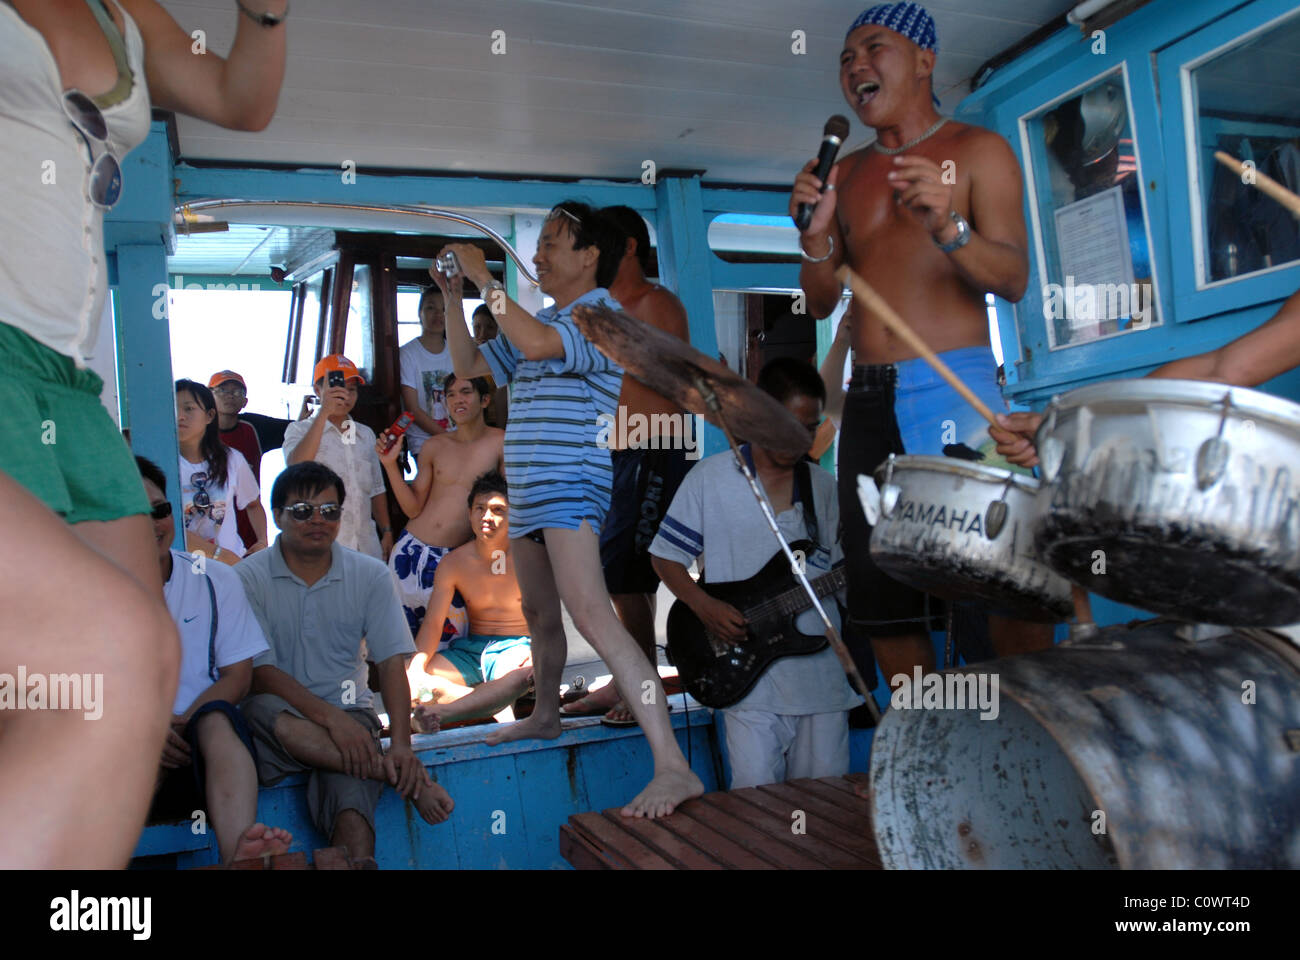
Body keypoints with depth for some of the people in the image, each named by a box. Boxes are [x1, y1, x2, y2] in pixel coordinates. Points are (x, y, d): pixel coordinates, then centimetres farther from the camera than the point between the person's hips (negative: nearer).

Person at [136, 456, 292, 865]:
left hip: (210, 740, 0)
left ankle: (237, 851, -56)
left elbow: (238, 676, 6)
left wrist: (182, 724, -12)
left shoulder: (216, 581, 10)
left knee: (215, 718, -34)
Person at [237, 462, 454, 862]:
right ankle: (408, 779, -29)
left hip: (347, 712, 1)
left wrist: (401, 746, -16)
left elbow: (392, 663, -1)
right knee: (265, 712, -37)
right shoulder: (249, 578, 0)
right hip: (279, 710, 0)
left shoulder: (370, 575, 5)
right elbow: (258, 672, -8)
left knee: (350, 804, -30)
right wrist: (329, 716, -22)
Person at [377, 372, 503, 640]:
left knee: (449, 643, -2)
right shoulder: (434, 446, 6)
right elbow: (413, 508, 4)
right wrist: (391, 464, -4)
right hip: (411, 550, 3)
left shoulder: (499, 442, -3)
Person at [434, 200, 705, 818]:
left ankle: (673, 768, -26)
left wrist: (484, 279, -16)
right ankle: (545, 716, 44)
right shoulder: (541, 321, 20)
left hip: (570, 487, -10)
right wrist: (453, 297, 13)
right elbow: (469, 367, 22)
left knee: (591, 616, -23)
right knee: (538, 612, 22)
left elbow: (534, 343, -27)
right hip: (526, 490, 10)